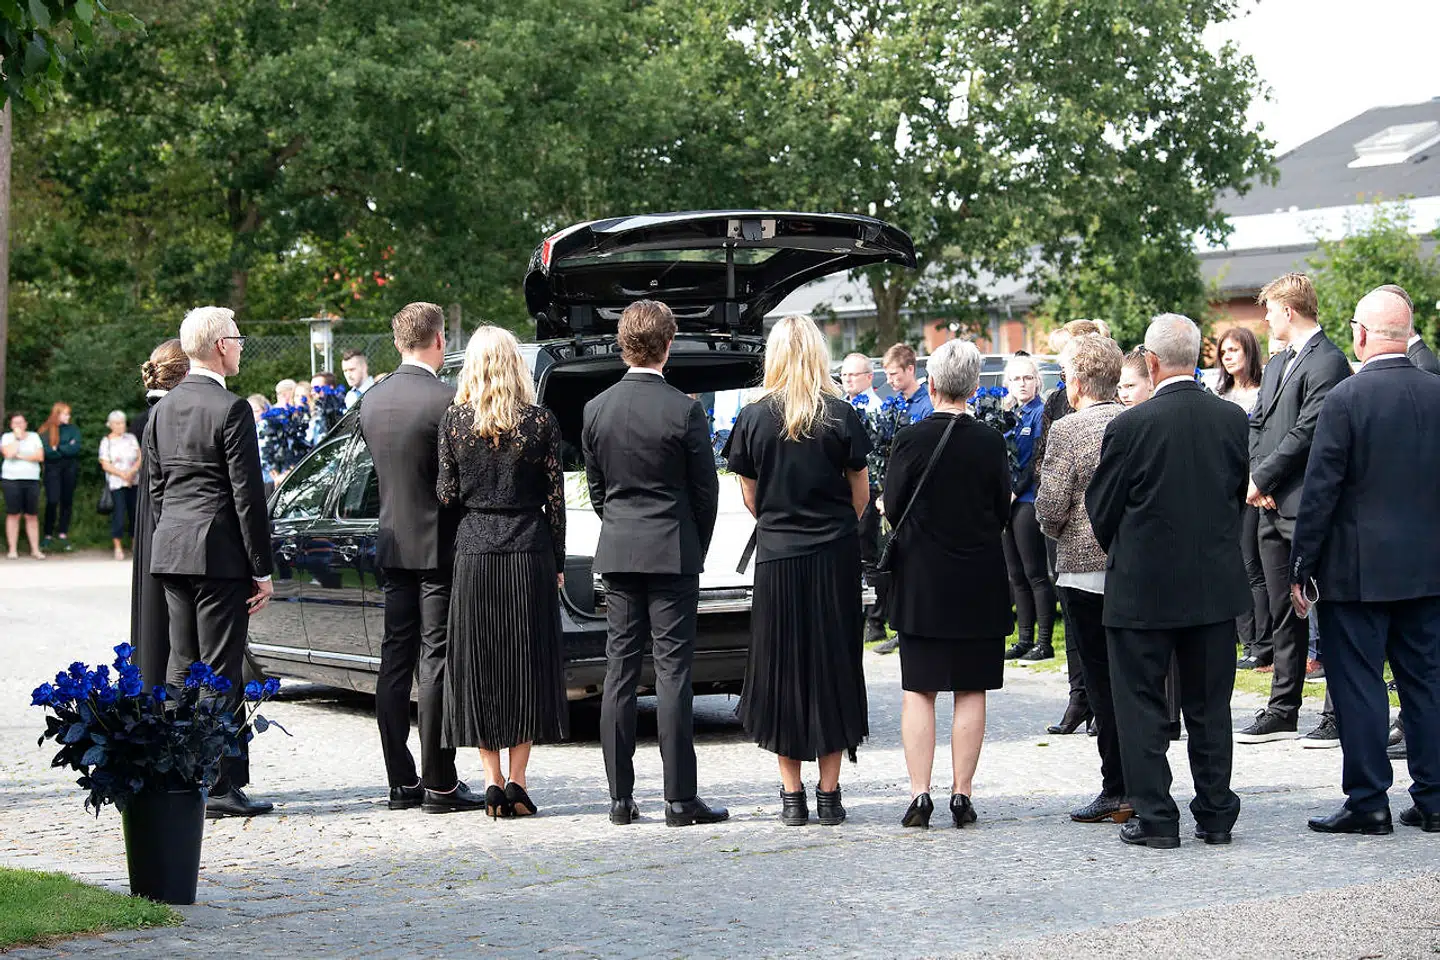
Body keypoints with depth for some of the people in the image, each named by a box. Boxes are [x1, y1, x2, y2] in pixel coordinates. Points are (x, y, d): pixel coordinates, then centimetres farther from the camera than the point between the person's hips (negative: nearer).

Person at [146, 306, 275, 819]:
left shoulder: (162, 409, 11)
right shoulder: (231, 409, -12)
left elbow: (156, 486, 15)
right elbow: (247, 494, -13)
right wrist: (262, 569, -8)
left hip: (170, 551, 8)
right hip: (220, 555, -8)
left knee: (183, 667, 13)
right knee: (222, 672, -4)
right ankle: (221, 787, -3)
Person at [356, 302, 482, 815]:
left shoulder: (373, 403, 7)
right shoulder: (448, 401, -15)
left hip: (394, 546, 7)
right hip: (439, 546, -7)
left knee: (395, 661, 9)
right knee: (437, 662, -4)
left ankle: (401, 781, 13)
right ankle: (439, 783, -1)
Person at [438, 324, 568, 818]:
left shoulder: (455, 421, -2)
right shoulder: (542, 422, -4)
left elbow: (446, 495, 0)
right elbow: (555, 497, -1)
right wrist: (557, 562, 7)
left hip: (474, 551, 1)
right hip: (531, 552, -1)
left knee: (478, 665, 8)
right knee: (526, 663, 6)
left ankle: (492, 780, 4)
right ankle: (516, 782, 4)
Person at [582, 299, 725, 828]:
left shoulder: (596, 410, 2)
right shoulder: (684, 411, -11)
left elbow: (596, 487, 10)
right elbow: (706, 489, -3)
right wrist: (698, 547, 12)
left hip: (617, 553, 4)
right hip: (672, 554, -4)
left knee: (619, 670, 7)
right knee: (672, 671, -3)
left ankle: (621, 796, 9)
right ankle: (680, 798, -3)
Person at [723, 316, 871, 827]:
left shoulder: (753, 419, -4)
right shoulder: (841, 416, -5)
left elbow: (750, 496, 5)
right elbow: (861, 492, 3)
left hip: (776, 555, 0)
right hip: (834, 555, 0)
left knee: (780, 669, 7)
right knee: (832, 666, 6)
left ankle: (792, 794, 7)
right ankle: (828, 792, 7)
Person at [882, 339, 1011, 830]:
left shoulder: (910, 439, -10)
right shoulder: (991, 442, -6)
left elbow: (892, 507, -3)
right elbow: (1003, 512, 1)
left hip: (922, 579, -1)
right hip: (980, 582, 1)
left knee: (918, 690, 5)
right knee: (971, 691, 7)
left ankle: (919, 792, 0)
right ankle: (962, 793, 7)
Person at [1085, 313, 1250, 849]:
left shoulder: (1131, 426, -15)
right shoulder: (1233, 420, -2)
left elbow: (1101, 508, -6)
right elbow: (1242, 492, 9)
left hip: (1144, 586, -4)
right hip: (1216, 584, 4)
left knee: (1141, 706, 6)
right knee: (1209, 705, 13)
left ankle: (1154, 817, 6)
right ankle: (1216, 815, 18)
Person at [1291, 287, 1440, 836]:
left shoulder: (1346, 399, -13)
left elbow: (1320, 492, -12)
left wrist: (1301, 570, -6)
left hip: (1358, 569, -5)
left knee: (1358, 683, 2)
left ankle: (1368, 801, 4)